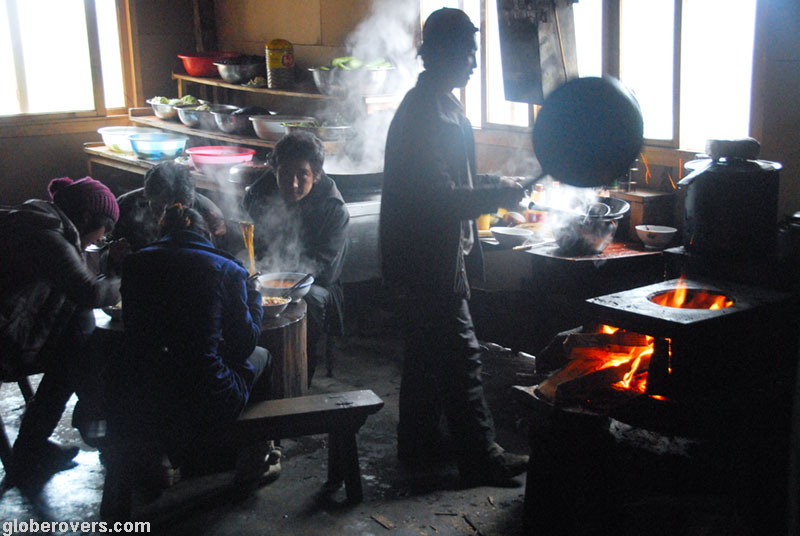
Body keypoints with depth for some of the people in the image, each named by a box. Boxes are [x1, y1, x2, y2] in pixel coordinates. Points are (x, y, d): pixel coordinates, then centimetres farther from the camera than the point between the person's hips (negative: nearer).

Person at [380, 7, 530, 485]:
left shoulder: (435, 104, 14)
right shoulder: (427, 111, -20)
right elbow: (438, 197, -25)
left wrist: (491, 186, 12)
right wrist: (496, 196, -19)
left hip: (423, 254, 11)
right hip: (429, 259, -11)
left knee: (427, 350, 19)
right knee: (460, 355, -4)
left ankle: (419, 440, 31)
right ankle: (482, 459, 5)